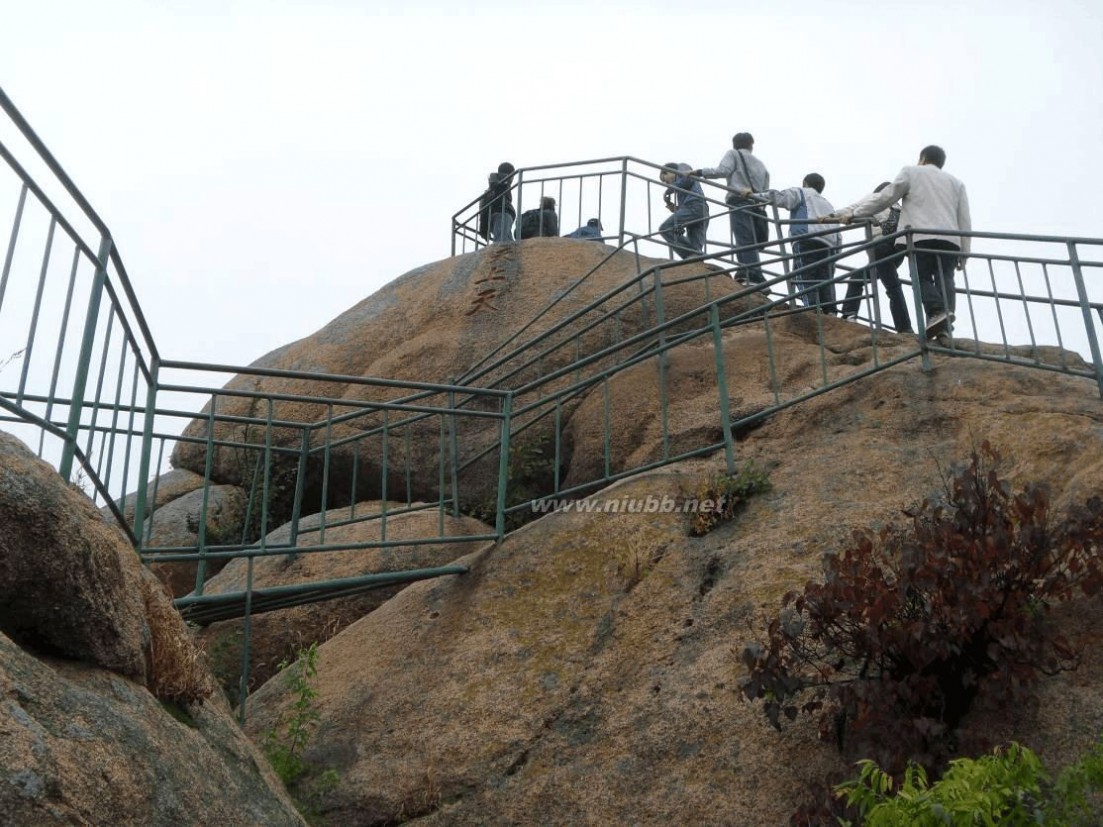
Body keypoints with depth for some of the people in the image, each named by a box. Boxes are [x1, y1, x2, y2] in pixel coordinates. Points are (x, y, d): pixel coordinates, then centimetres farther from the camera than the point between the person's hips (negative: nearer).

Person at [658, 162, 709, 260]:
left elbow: (687, 179, -5)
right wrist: (676, 209, 14)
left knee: (664, 229, -11)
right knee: (695, 248, -2)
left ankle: (691, 255, -23)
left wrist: (669, 191, 5)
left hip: (693, 206, -9)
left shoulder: (682, 167, 18)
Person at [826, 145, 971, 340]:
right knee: (945, 279, -3)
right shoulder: (956, 183, 29)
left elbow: (884, 198, 10)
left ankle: (937, 311, -27)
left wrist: (853, 214, 14)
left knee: (922, 277, 0)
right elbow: (965, 221, 21)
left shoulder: (911, 172, 17)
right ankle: (945, 328, -20)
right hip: (951, 239, 4)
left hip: (922, 236, -3)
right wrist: (964, 253, 20)